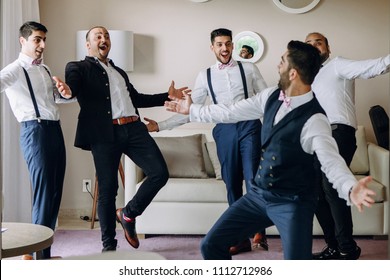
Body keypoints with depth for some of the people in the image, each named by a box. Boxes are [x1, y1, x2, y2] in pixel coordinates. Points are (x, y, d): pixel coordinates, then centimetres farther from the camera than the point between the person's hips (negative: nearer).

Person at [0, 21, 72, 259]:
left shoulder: (44, 69, 19)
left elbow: (57, 95, 31)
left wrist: (66, 91, 8)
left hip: (55, 129, 8)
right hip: (35, 130, -8)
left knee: (55, 193, 8)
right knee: (44, 193, -9)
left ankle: (44, 252, 18)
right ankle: (39, 254, 1)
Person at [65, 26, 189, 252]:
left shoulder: (119, 71, 30)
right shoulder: (79, 68, 10)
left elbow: (136, 98, 35)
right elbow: (71, 87, -10)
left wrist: (167, 96, 30)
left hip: (134, 129, 5)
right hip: (104, 133, -5)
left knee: (160, 173, -8)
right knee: (107, 188, -3)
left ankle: (128, 214, 14)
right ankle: (108, 244, 12)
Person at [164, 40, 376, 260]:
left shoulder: (314, 120, -22)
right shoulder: (271, 96, 0)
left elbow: (331, 161, -33)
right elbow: (231, 112, 11)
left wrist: (351, 189, -54)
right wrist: (192, 110, 20)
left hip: (293, 202, -6)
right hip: (259, 194, 7)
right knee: (211, 245, 5)